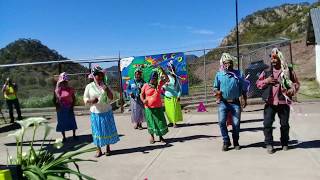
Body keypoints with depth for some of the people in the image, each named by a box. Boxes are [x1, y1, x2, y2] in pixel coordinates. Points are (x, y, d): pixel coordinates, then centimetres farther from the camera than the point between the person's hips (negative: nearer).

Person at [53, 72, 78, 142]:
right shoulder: (57, 90, -6)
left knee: (72, 121, 8)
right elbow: (54, 100, 0)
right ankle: (63, 137, 22)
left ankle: (74, 135, 25)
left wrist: (72, 106, -9)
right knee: (62, 123, 7)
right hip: (61, 109, 0)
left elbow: (74, 99, 0)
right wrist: (57, 107, -11)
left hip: (69, 109, 1)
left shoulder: (70, 89, -4)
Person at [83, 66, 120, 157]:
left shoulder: (105, 86, 3)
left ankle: (108, 147, 22)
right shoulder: (89, 86, -2)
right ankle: (98, 149, 16)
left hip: (107, 112, 1)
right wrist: (90, 101, -21)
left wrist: (106, 89, -14)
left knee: (108, 130, 7)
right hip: (95, 113, -1)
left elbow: (111, 98, 0)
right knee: (97, 131, 4)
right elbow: (85, 99, 0)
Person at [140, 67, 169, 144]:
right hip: (149, 108, -2)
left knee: (160, 122, 3)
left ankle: (161, 136, 18)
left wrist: (162, 71, -15)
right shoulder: (146, 85, -2)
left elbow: (166, 78, -3)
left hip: (158, 107, 2)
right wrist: (143, 100, -16)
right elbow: (141, 94, 4)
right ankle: (152, 137, 23)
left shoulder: (159, 84, 3)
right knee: (151, 122, 7)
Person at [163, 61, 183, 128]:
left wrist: (178, 96, -4)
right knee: (168, 110, 2)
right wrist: (165, 85, -24)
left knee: (175, 110, -4)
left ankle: (174, 123, 3)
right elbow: (164, 87, -2)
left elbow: (179, 88, 6)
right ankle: (170, 122, 14)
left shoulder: (177, 78, 4)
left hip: (175, 97, 0)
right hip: (168, 97, 1)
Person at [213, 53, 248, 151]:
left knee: (236, 123, 1)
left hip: (235, 102, 0)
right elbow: (215, 87, 9)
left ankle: (236, 142, 23)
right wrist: (217, 92, -13)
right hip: (223, 102, 0)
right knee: (222, 122, -12)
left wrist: (245, 100, 4)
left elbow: (243, 88, 10)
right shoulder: (219, 74, 4)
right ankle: (226, 141, 6)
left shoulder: (238, 74, 6)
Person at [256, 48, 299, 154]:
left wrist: (293, 89, -7)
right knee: (267, 123, -5)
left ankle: (284, 143, 28)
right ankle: (269, 144, 8)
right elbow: (258, 83, 11)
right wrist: (266, 81, -8)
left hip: (284, 102, 0)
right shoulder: (266, 71, 8)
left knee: (284, 124, 10)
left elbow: (296, 83, 14)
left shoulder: (288, 71, 5)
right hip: (270, 103, 1)